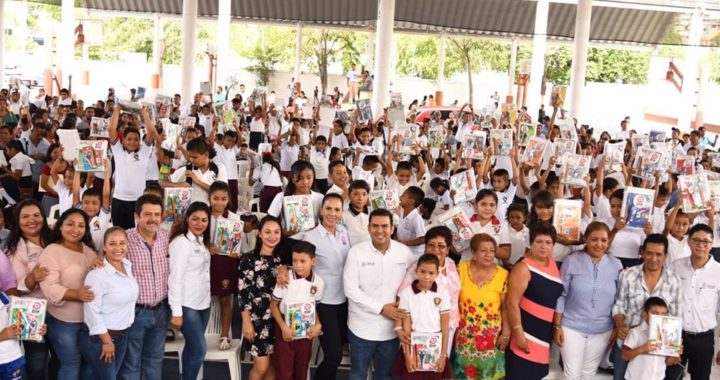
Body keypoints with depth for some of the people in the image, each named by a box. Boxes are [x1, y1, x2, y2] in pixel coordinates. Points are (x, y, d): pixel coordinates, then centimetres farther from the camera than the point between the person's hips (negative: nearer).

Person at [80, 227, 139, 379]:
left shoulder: (128, 266, 1)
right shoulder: (97, 274, -22)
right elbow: (92, 311, -21)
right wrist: (106, 340, -16)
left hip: (122, 336, 7)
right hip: (99, 338, -7)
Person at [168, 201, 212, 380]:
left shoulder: (202, 242, 11)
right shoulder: (181, 242, -14)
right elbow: (175, 278, -18)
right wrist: (176, 312, -20)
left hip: (203, 302, 8)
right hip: (187, 305, -7)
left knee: (192, 348, 12)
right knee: (199, 350, -6)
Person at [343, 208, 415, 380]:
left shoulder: (405, 252, -3)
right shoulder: (356, 252, -10)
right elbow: (351, 290, -13)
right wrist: (381, 308, -17)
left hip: (391, 328, 2)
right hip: (362, 327, -2)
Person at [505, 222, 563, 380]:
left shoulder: (552, 262, 6)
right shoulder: (524, 267, -17)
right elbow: (512, 303, -19)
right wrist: (518, 333, -22)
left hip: (544, 333, 8)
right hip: (526, 331, -7)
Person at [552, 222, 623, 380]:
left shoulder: (616, 265, -1)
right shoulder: (572, 261, -8)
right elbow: (560, 295, -5)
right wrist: (557, 326, -7)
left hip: (602, 330, 3)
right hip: (572, 327, -2)